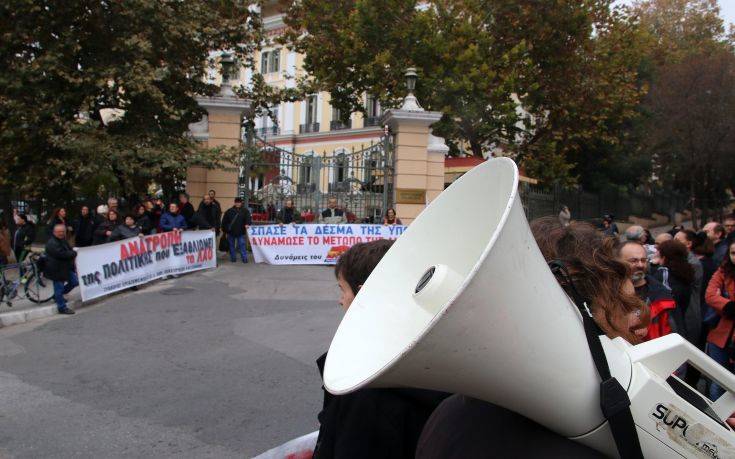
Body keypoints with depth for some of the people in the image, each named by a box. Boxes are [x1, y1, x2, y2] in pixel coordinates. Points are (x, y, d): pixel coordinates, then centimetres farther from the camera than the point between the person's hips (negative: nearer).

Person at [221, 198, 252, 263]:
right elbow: (224, 221, 6)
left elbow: (248, 218, -11)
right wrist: (224, 230, 5)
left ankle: (245, 258, 0)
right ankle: (233, 258, 18)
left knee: (242, 245, -4)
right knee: (231, 246, 9)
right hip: (230, 231, 2)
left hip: (240, 232, -2)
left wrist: (247, 224, -32)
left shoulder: (245, 211, 2)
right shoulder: (229, 211, 3)